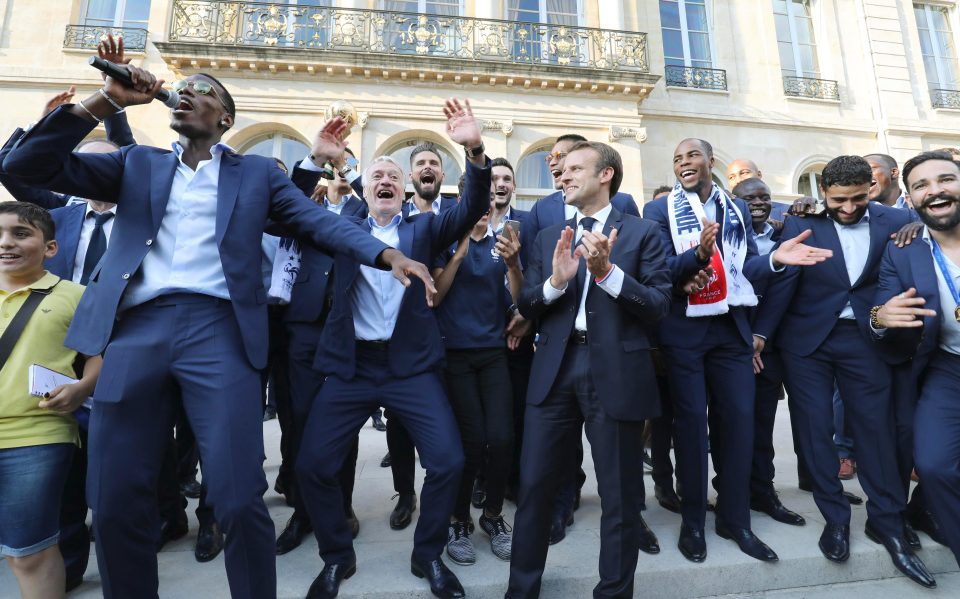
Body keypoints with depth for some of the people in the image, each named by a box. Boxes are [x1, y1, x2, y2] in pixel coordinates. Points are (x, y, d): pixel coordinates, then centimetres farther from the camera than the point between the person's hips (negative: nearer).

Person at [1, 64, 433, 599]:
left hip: (219, 329, -3)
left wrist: (387, 254, -12)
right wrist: (107, 100, 7)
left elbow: (320, 221, 4)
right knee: (115, 503, 6)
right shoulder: (138, 164, 22)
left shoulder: (257, 172, 15)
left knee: (239, 499, -8)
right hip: (136, 330, 3)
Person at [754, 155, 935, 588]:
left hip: (865, 339, 2)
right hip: (806, 340, -1)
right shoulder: (801, 224, -7)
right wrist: (760, 334, -10)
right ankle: (835, 518, 21)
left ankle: (887, 523, 25)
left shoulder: (895, 222, -1)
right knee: (815, 430, 4)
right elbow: (781, 282, -7)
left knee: (876, 428, 7)